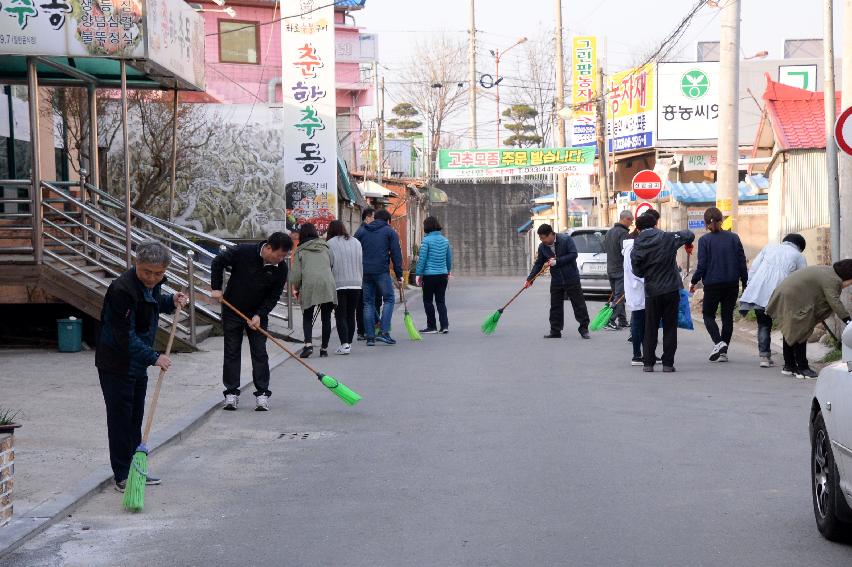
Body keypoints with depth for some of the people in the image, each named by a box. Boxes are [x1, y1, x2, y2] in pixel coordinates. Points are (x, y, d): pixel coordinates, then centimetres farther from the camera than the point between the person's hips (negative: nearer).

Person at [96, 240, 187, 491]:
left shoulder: (151, 284, 0)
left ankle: (135, 469, 25)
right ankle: (122, 477, 5)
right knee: (120, 420, -2)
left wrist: (171, 301, 4)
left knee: (135, 419, 15)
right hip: (116, 365, -9)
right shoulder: (122, 289, -27)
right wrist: (154, 357, -28)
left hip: (138, 364, 9)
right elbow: (125, 336, -28)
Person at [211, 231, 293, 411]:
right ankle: (231, 392, 10)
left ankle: (262, 393, 4)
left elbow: (274, 296, -7)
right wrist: (216, 288, -8)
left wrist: (259, 315, -18)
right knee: (232, 351, 3)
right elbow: (218, 262, -7)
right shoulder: (244, 252, -21)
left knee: (260, 353, -1)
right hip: (232, 311, -1)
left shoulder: (281, 269, -14)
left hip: (258, 315, 1)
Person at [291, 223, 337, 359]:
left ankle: (308, 343, -12)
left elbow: (296, 274, 5)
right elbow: (333, 266, 17)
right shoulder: (326, 247, 19)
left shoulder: (300, 251, 10)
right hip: (328, 284, 2)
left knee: (307, 317, 9)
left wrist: (297, 289, 20)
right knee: (326, 317, 10)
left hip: (309, 286, -2)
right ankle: (324, 348, 12)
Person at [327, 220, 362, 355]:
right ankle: (349, 343, 16)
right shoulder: (356, 242, 10)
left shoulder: (330, 244, -6)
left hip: (338, 284, -4)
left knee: (341, 315, -2)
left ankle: (344, 344, -13)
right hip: (356, 283, 5)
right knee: (351, 314, 13)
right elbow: (361, 263, 13)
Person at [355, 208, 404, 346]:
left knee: (368, 302, 9)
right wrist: (399, 274, 4)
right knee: (388, 299, 7)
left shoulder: (361, 231, 15)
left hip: (364, 272, 3)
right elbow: (396, 254, 1)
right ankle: (384, 332, -7)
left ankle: (370, 336, 6)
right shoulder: (390, 232, 6)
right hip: (381, 271, -3)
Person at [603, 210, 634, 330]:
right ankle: (611, 321, -13)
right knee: (619, 296, -6)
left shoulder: (609, 232, 12)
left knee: (617, 295, 14)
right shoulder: (623, 233, -16)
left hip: (611, 269, 9)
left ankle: (622, 321, 20)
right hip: (621, 269, -8)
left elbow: (605, 248, 20)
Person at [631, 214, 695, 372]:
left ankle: (648, 363, 10)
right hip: (671, 290, -1)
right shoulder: (668, 238, -6)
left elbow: (637, 271, 1)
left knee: (650, 328, 11)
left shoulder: (637, 248, -5)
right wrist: (687, 243, 30)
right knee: (670, 328, 6)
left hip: (651, 292, 1)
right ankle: (668, 363, 5)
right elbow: (690, 235, 8)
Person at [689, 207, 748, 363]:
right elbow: (742, 263, 3)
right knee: (727, 316, 11)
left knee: (708, 315, 12)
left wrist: (694, 281, 5)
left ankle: (718, 342, -11)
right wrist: (745, 283, 13)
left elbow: (702, 265, -9)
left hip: (712, 284, -3)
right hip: (732, 284, 3)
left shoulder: (704, 240, -8)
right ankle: (723, 351, 11)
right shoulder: (733, 238, 1)